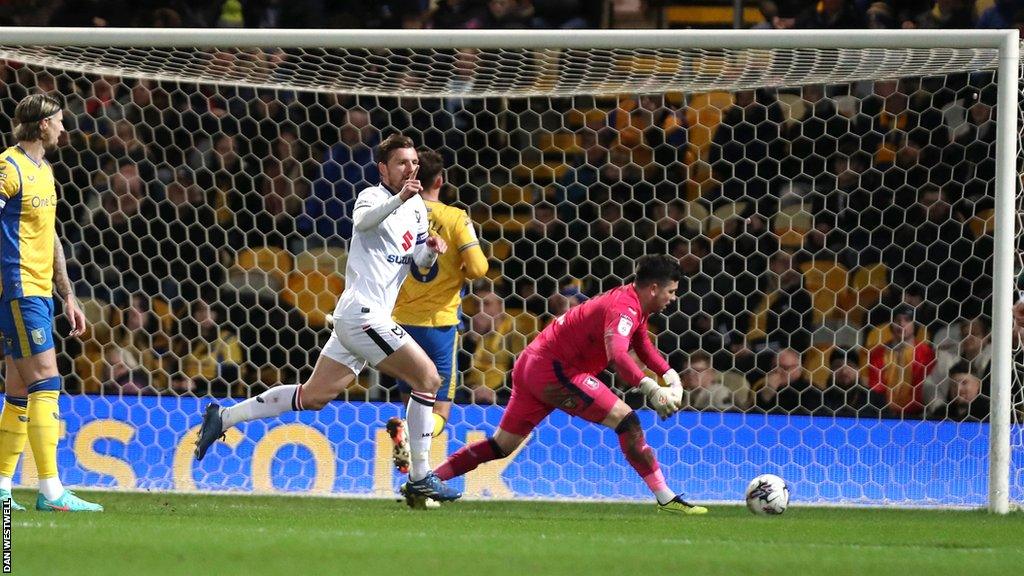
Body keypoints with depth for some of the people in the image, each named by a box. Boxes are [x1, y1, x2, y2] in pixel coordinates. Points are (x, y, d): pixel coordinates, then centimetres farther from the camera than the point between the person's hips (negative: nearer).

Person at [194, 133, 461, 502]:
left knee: (312, 397, 11)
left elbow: (420, 263, 21)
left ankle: (223, 417, 17)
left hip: (364, 319, 9)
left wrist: (430, 249, -2)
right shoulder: (372, 196, -7)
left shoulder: (417, 207, 18)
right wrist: (398, 199, -47)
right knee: (427, 377, -12)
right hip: (362, 314, -9)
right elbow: (364, 221, -30)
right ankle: (420, 478, -8)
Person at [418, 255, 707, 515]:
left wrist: (670, 375, 13)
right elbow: (617, 354, -37)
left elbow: (643, 347, 29)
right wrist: (651, 389, -45)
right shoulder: (623, 308, -19)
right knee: (625, 420, -13)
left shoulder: (634, 305, 13)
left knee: (501, 446, 14)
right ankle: (665, 497, -14)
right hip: (553, 369, -10)